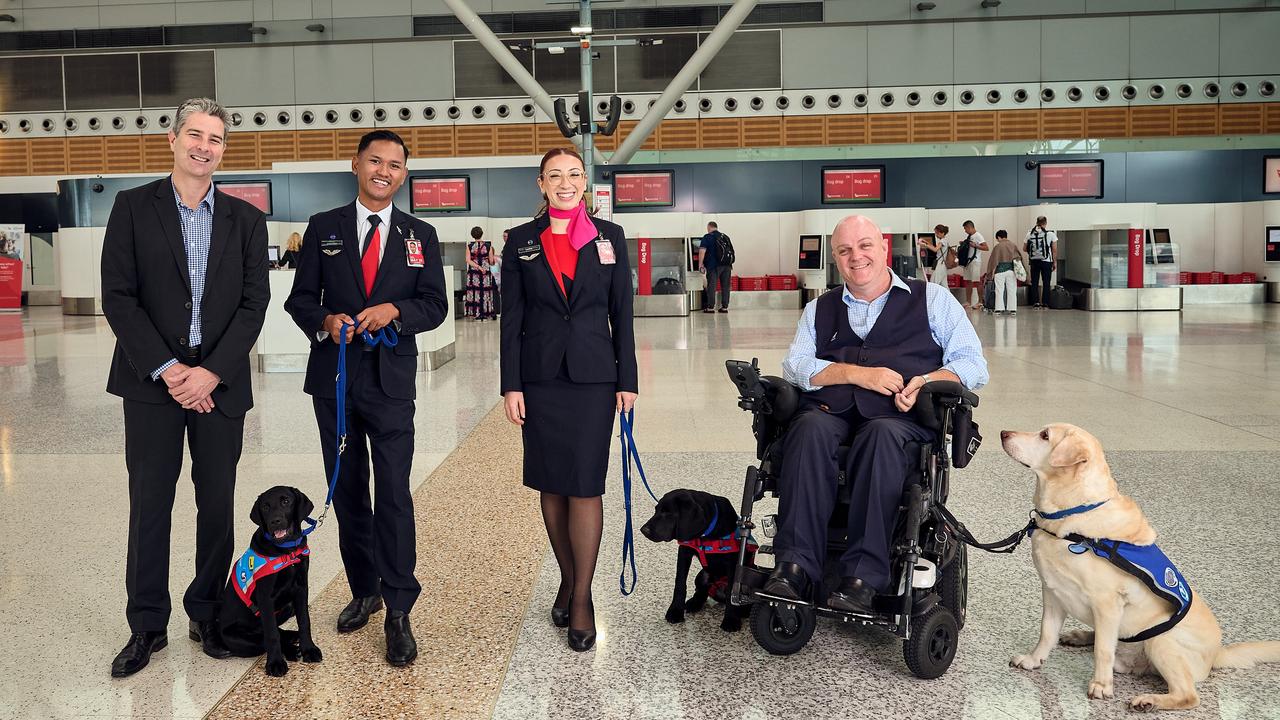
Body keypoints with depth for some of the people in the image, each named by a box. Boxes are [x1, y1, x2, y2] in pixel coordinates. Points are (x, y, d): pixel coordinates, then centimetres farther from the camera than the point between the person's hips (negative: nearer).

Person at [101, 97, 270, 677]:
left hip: (220, 383, 1)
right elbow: (117, 296, -4)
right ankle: (147, 625, 17)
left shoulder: (245, 219, 7)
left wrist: (211, 373, -11)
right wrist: (165, 369, -12)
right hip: (152, 380, -1)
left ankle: (207, 615, 22)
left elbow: (254, 302, 0)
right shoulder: (134, 207, 2)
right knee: (149, 504, 5)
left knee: (217, 504, 7)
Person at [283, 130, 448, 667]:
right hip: (333, 379, 2)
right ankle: (364, 591, 28)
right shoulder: (323, 228, 7)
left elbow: (435, 305, 3)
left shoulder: (420, 235, 7)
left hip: (391, 381, -2)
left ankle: (398, 612, -1)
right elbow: (300, 298, 6)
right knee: (348, 492, 12)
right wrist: (325, 321, -16)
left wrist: (395, 310, -17)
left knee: (393, 495, -7)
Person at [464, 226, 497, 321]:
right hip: (485, 274, -1)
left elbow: (468, 260, -9)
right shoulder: (488, 246, -3)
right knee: (485, 293, 4)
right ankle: (485, 314, 4)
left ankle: (475, 313, 4)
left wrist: (478, 267, -10)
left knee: (474, 292, 5)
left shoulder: (469, 246, -1)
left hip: (473, 273, 1)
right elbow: (491, 262, 0)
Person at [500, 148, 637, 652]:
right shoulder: (521, 241, 4)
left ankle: (582, 598, 6)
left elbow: (622, 314, 4)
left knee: (585, 487, -3)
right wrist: (511, 385, -3)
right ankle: (567, 582, 25)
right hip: (540, 378, 1)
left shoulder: (609, 237, 4)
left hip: (593, 377, -1)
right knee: (551, 485, 8)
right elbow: (511, 318, 3)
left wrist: (627, 380, 1)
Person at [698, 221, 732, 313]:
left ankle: (710, 307, -3)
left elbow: (702, 251, -11)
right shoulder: (725, 237, 15)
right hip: (727, 265, 5)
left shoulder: (707, 237, -2)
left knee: (712, 286, -1)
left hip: (714, 265, -5)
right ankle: (725, 307, 8)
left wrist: (701, 264, -7)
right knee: (725, 286, 7)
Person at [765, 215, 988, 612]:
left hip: (901, 416, -2)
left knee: (882, 435, -37)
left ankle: (863, 576, -39)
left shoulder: (932, 299, 18)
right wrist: (859, 374, -6)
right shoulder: (820, 309, 25)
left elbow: (973, 364, 9)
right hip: (830, 410, 2)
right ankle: (796, 564, -37)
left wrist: (929, 381, -12)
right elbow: (795, 365, 9)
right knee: (810, 429, -33)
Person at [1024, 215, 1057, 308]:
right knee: (1046, 282, 6)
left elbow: (1025, 248, 8)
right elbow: (1054, 250, -3)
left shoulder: (1029, 233, 2)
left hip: (1034, 261, 2)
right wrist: (1055, 262, 6)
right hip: (1046, 261, -2)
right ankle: (1045, 303, 6)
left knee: (1034, 282, 9)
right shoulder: (1051, 233, -4)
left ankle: (1035, 301, 4)